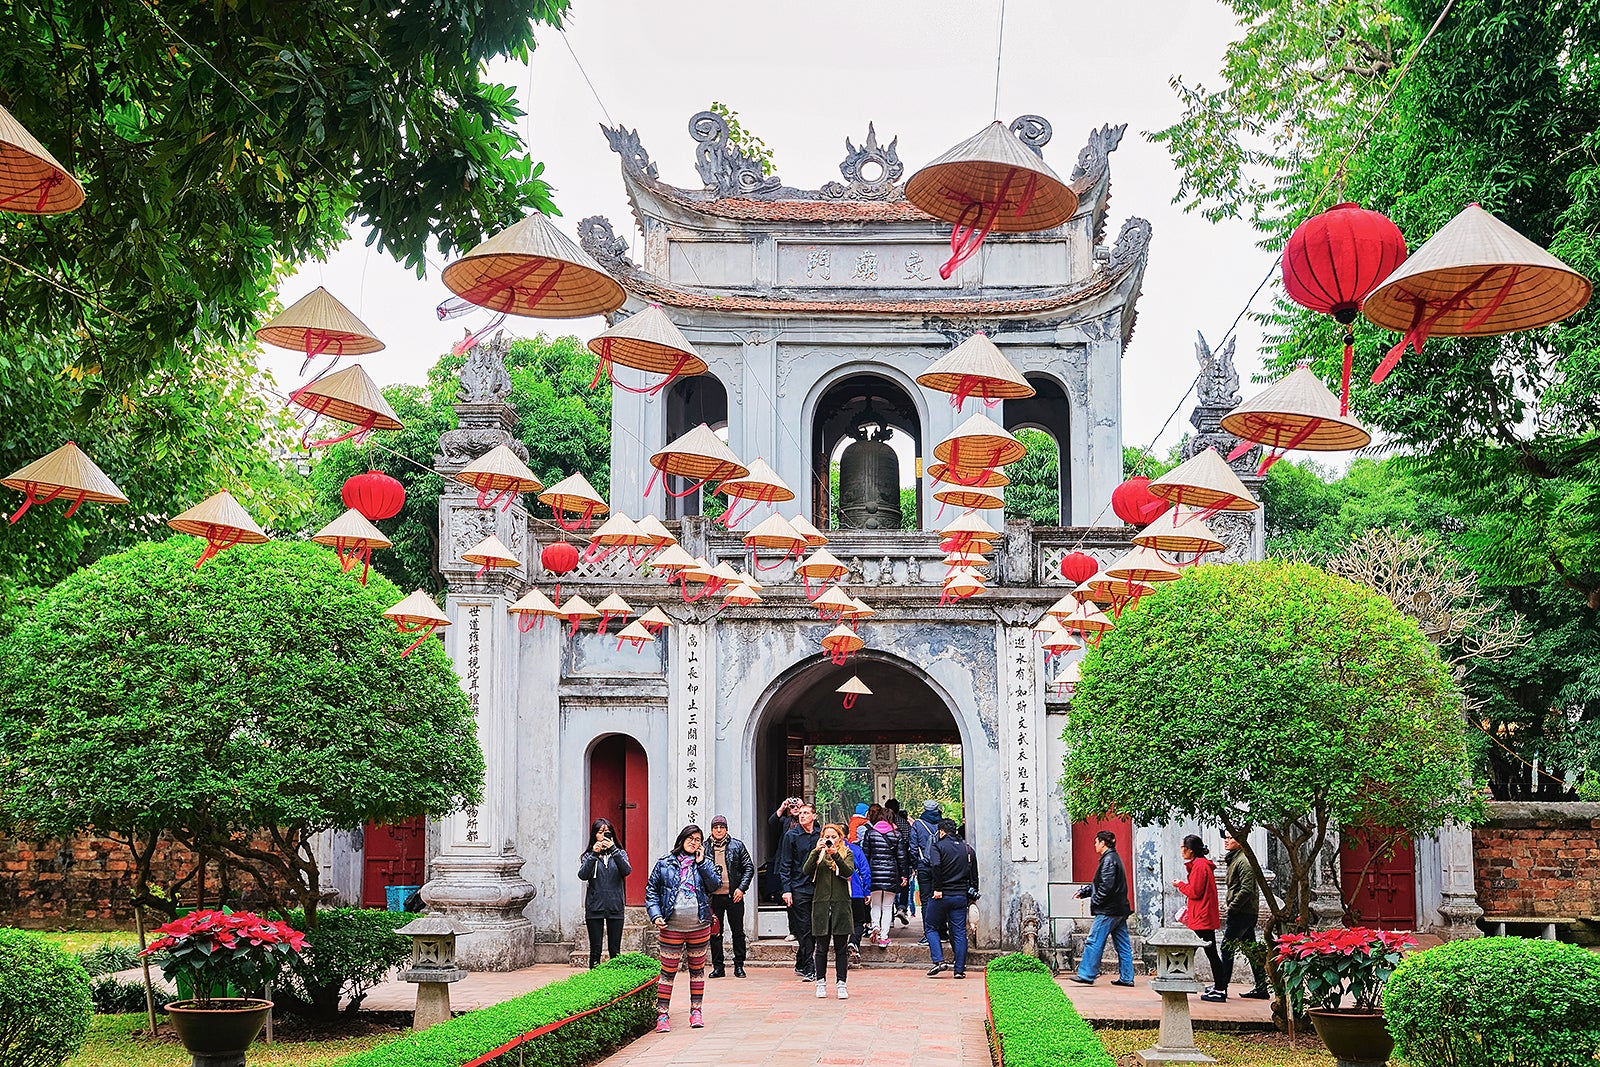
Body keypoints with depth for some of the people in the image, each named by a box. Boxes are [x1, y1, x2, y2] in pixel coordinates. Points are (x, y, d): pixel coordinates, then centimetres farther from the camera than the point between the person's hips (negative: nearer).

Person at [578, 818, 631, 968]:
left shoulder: (619, 853, 7)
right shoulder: (588, 855, 5)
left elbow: (627, 871, -12)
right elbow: (582, 875, -12)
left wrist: (613, 849, -21)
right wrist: (594, 855, -21)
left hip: (615, 908, 1)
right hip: (594, 908, -1)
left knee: (615, 951, 3)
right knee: (595, 951, 3)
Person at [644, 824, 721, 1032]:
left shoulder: (705, 862, 7)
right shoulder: (664, 863, 3)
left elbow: (715, 884, -6)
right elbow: (651, 890, 5)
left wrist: (701, 863, -10)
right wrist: (655, 914, -7)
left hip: (699, 927, 2)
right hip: (671, 927, -2)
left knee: (697, 969, 11)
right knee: (668, 971, -2)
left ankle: (696, 1011, 21)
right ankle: (662, 1014, 4)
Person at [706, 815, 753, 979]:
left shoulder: (737, 845, 2)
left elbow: (749, 868, 3)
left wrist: (741, 888, -7)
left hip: (734, 896, -1)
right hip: (714, 896, 1)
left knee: (738, 932, 4)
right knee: (715, 933, 5)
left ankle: (739, 966, 12)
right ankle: (718, 967, 12)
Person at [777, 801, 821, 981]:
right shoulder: (791, 835, -1)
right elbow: (785, 865, -2)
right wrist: (786, 889, -10)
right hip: (799, 889, -4)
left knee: (814, 929, 6)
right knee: (805, 929, -5)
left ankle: (800, 965, 19)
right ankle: (808, 969, -3)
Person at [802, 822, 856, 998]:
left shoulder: (846, 854, 9)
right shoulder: (818, 854, 11)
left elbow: (848, 872, -10)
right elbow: (806, 871, -6)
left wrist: (836, 855, -22)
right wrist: (816, 851, -16)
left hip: (841, 904, -1)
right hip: (821, 903, 1)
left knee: (841, 948, 0)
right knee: (822, 947, 5)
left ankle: (841, 984, 3)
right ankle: (821, 983, 13)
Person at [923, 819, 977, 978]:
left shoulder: (938, 846, -3)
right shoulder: (967, 849, 12)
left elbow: (935, 866, -23)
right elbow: (974, 875, 14)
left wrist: (937, 888, -18)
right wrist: (972, 896, 19)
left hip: (940, 895, -4)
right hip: (961, 896, 4)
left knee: (932, 928, 11)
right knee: (959, 932, 7)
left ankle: (939, 961, -5)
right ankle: (960, 969, 5)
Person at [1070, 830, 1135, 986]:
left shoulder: (1108, 860, -14)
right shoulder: (1114, 858, 18)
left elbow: (1106, 886, -22)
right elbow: (1099, 883, 25)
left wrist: (1095, 902, -12)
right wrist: (1083, 891, 19)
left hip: (1108, 910, -11)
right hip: (1120, 909, 11)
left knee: (1094, 942, -6)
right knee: (1123, 944, 9)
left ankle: (1086, 975, -4)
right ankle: (1126, 978, 11)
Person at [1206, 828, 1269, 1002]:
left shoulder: (1243, 861, -16)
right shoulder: (1234, 859, 16)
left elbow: (1246, 890, -23)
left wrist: (1231, 909, -18)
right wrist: (1231, 909, 16)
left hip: (1241, 914, -10)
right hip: (1248, 914, 10)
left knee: (1227, 949, -8)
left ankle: (1220, 990, -8)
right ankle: (1261, 988, 19)